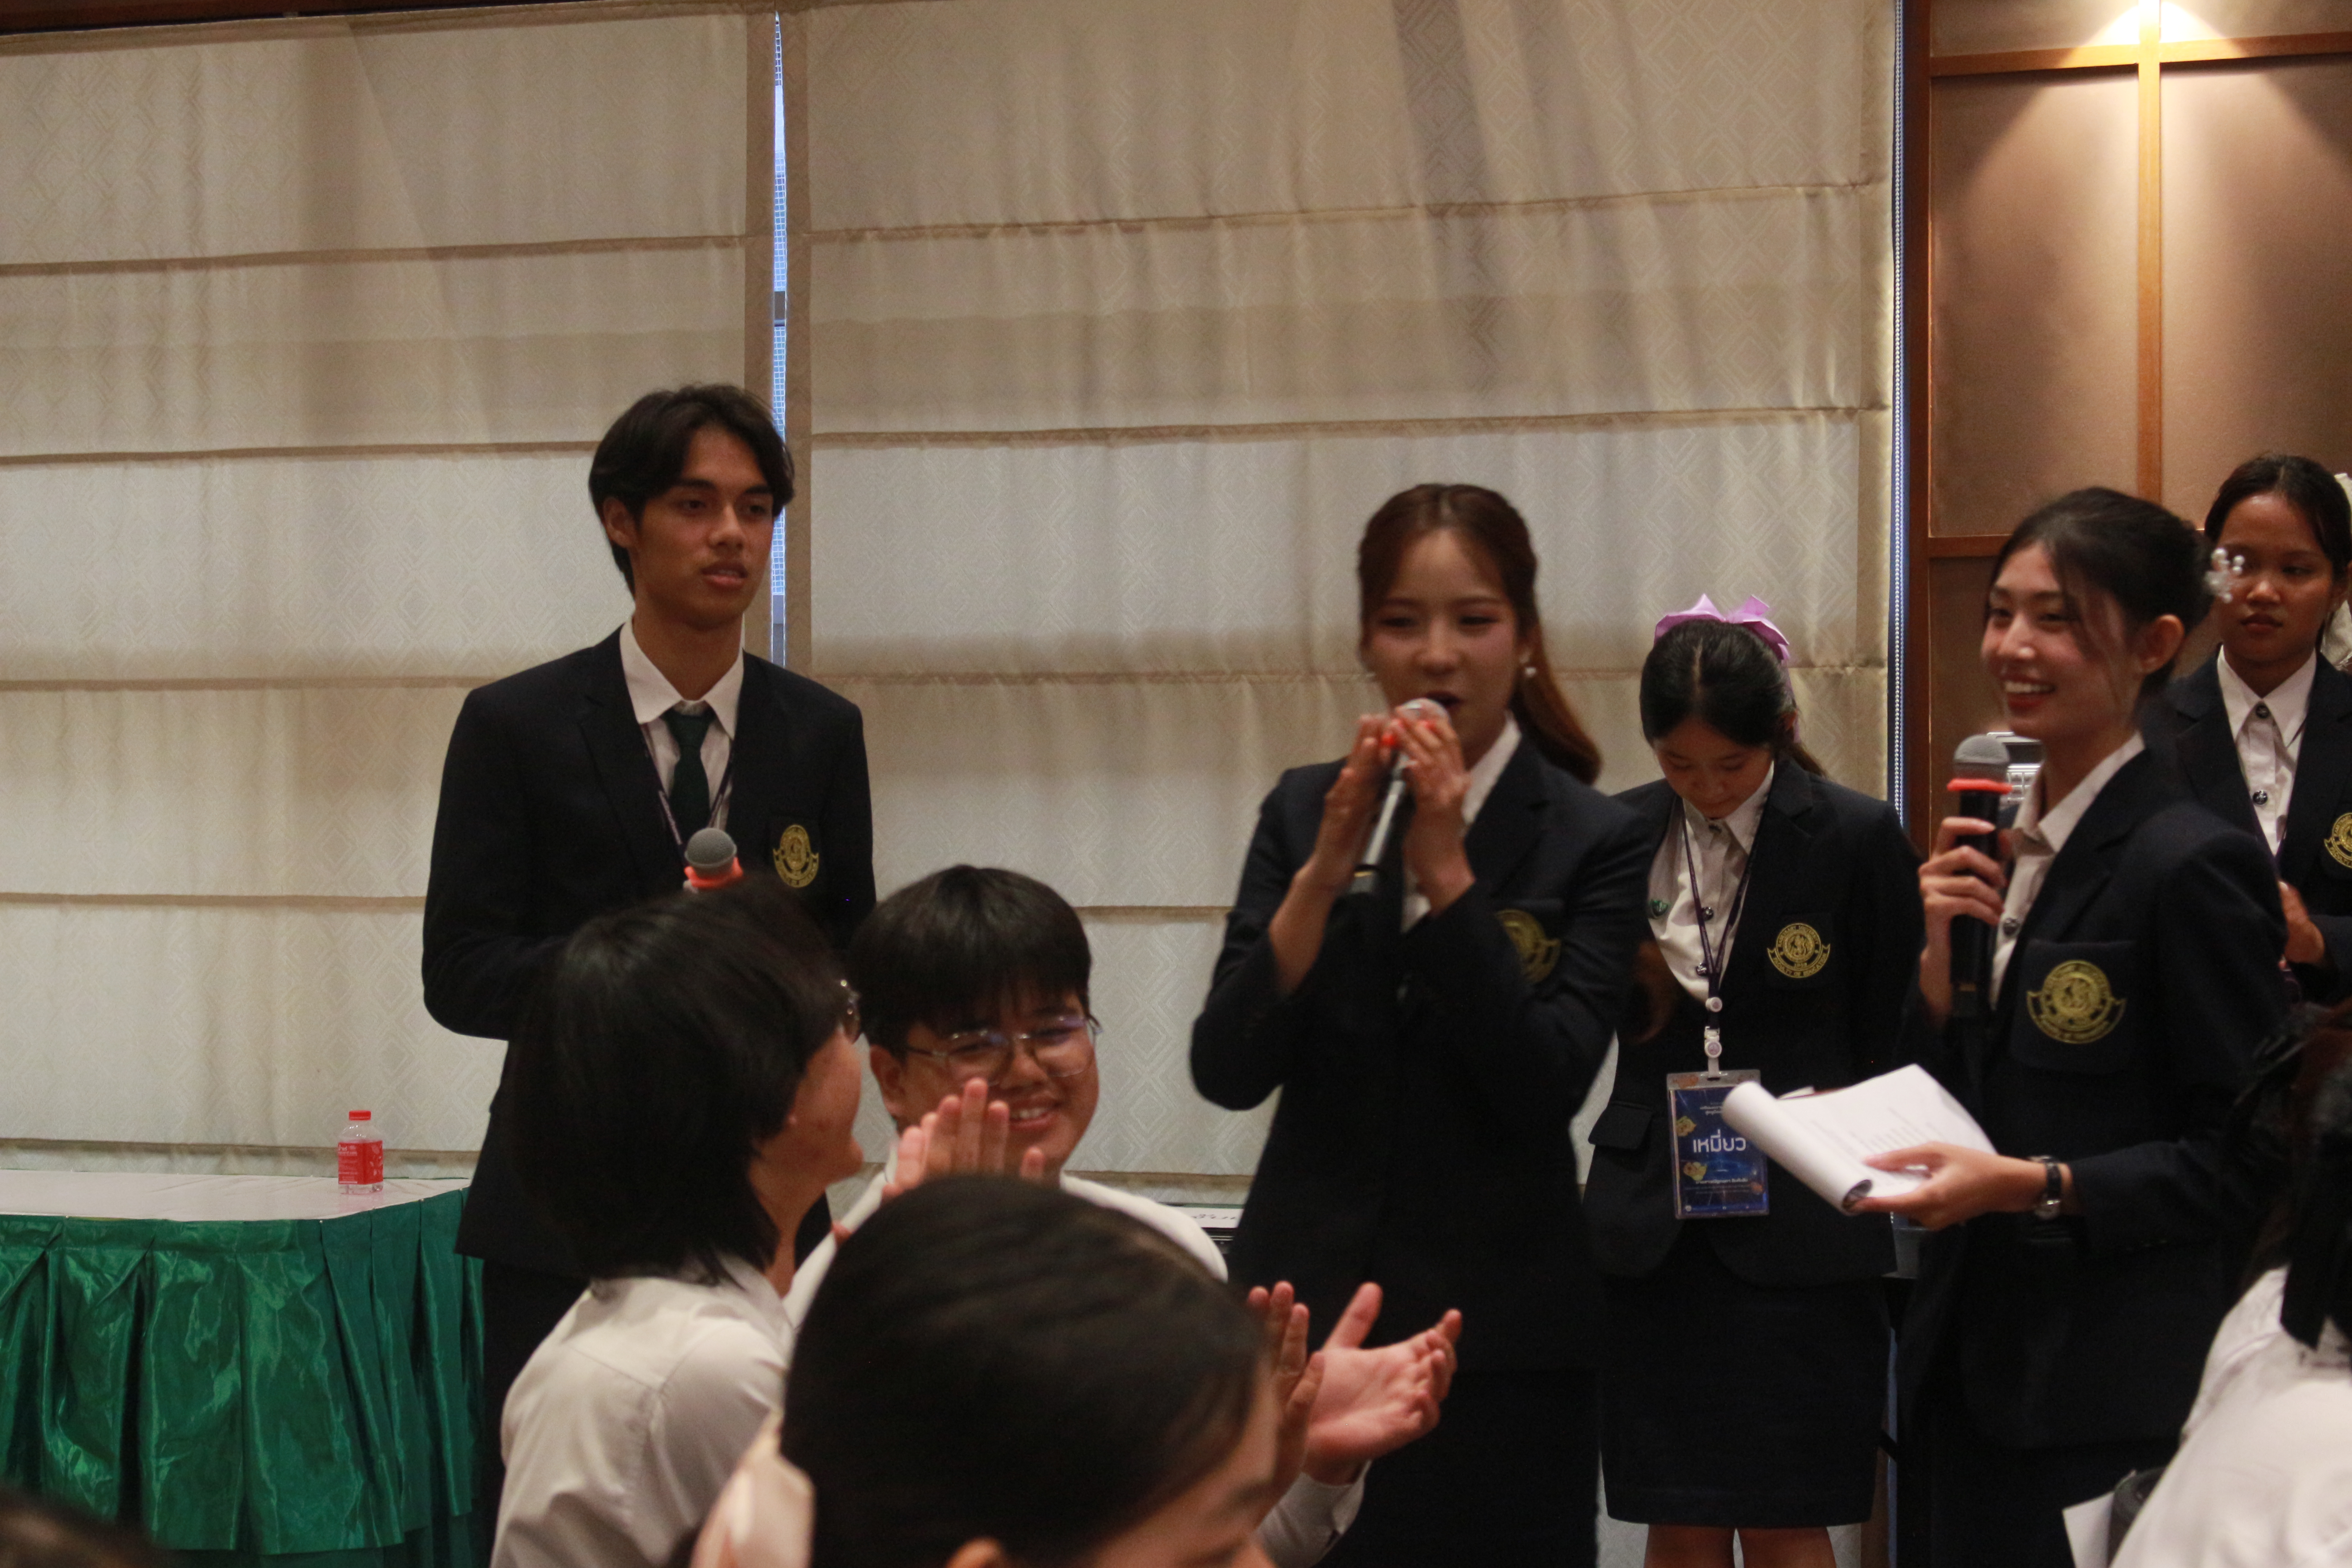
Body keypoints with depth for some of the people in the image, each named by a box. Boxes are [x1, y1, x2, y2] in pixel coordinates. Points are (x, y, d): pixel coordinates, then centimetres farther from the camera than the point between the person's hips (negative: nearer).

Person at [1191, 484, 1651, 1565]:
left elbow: (1547, 1090, -14)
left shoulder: (1594, 842, -3)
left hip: (1504, 1339, -2)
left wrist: (1446, 870, -18)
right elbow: (1227, 1073, -4)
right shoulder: (1303, 812, 5)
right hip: (1307, 1307, 2)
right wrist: (1329, 868, -15)